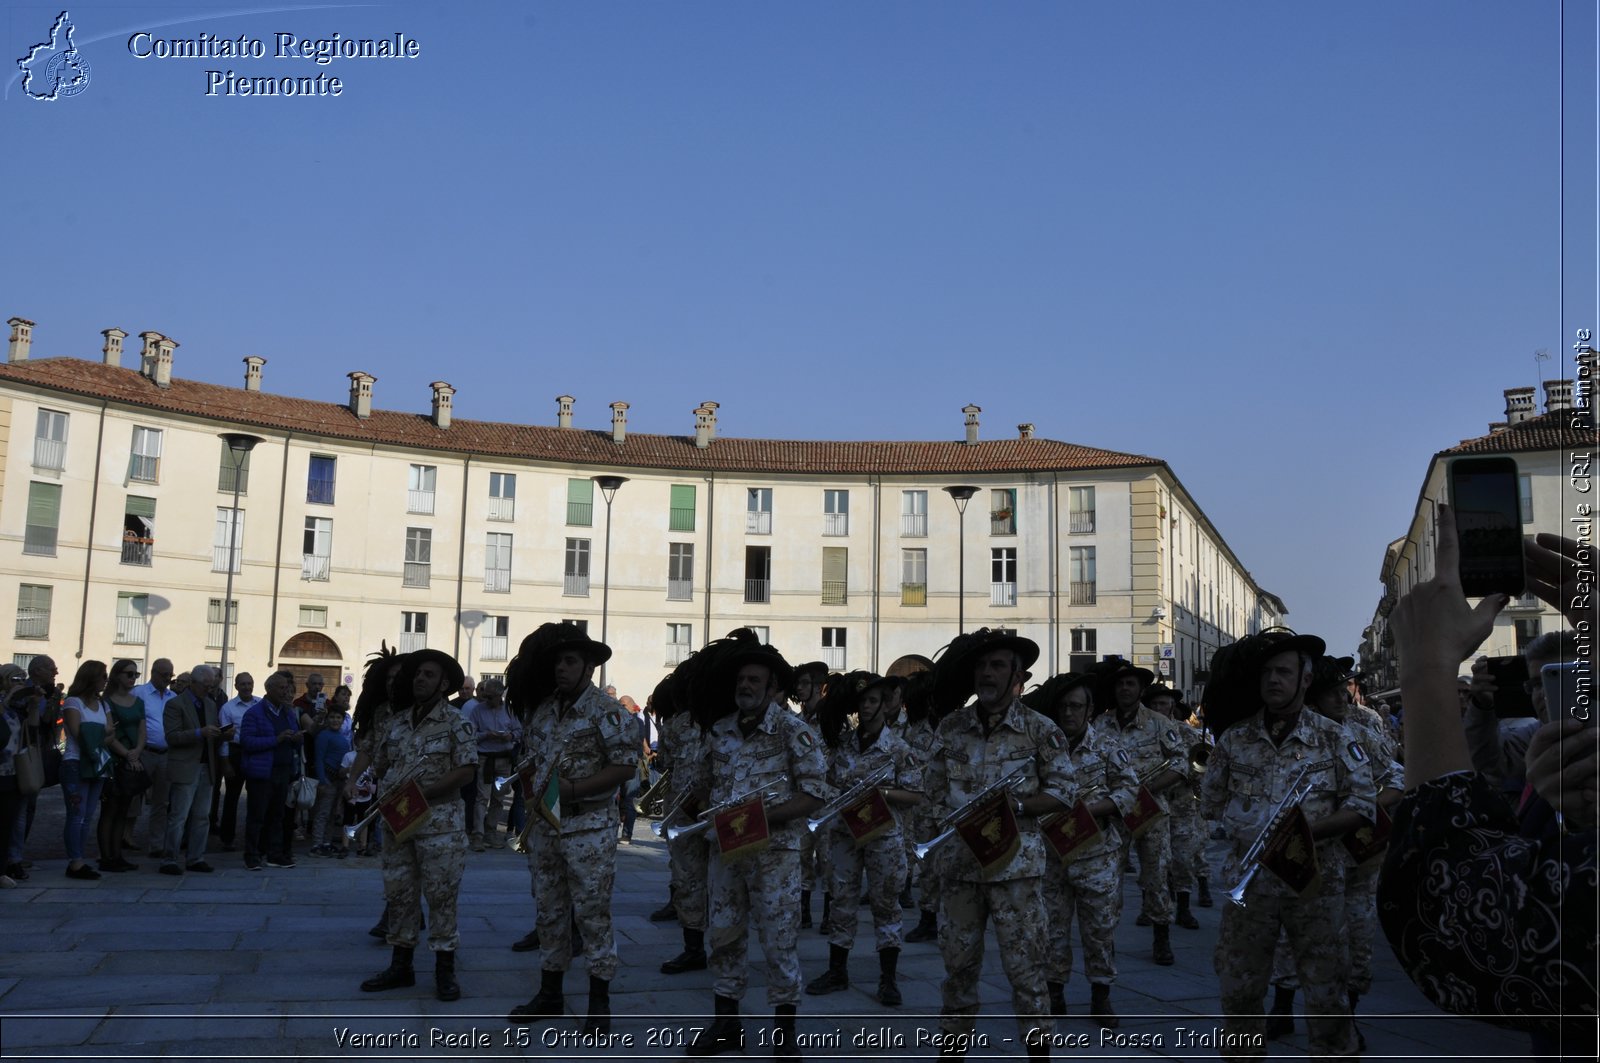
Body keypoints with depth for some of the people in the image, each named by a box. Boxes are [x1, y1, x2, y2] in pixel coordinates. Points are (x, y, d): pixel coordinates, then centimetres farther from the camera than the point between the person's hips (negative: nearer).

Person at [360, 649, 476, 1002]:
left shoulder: (455, 723, -6)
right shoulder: (397, 722, 11)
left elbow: (466, 770, -14)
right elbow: (379, 763, 19)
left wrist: (422, 792, -19)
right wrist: (386, 789, -3)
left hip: (439, 821, -6)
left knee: (441, 894, -2)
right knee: (399, 893, 11)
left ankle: (445, 969, 6)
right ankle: (400, 965, 21)